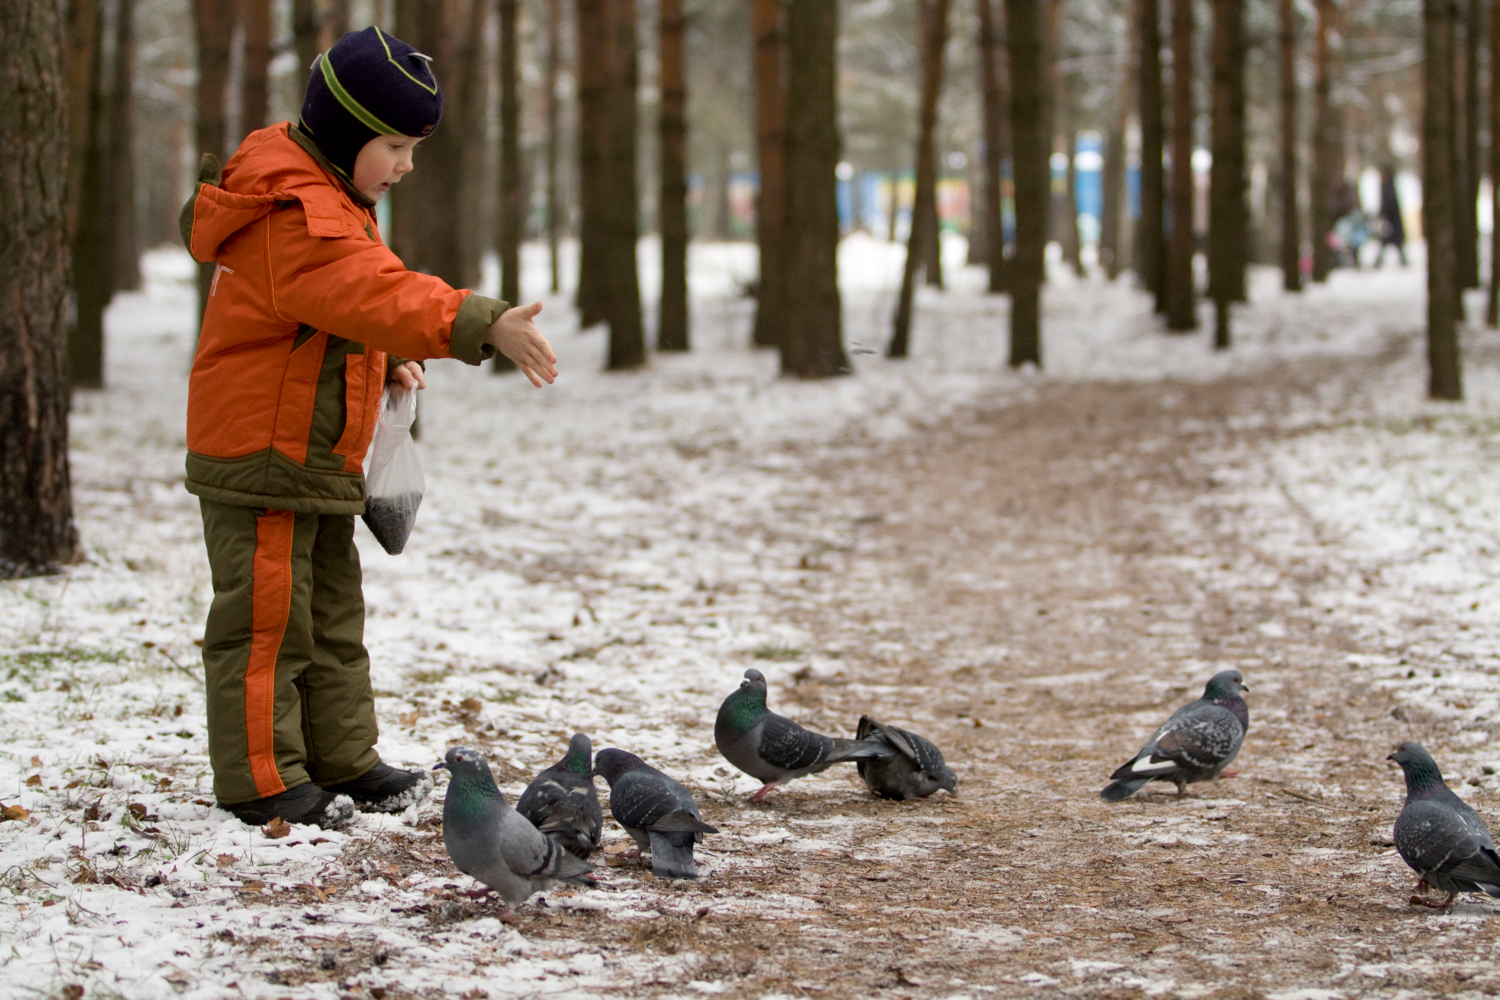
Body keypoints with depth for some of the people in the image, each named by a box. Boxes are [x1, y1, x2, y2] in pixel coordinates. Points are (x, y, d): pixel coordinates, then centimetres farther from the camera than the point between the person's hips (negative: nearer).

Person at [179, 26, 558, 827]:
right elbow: (374, 292, -37)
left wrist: (384, 356, 4)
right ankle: (261, 782, 2)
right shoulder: (292, 210, -23)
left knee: (334, 616, 16)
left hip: (317, 460, 11)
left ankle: (344, 762, 24)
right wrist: (482, 325, -47)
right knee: (268, 618, -4)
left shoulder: (327, 195, 13)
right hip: (262, 457, -11)